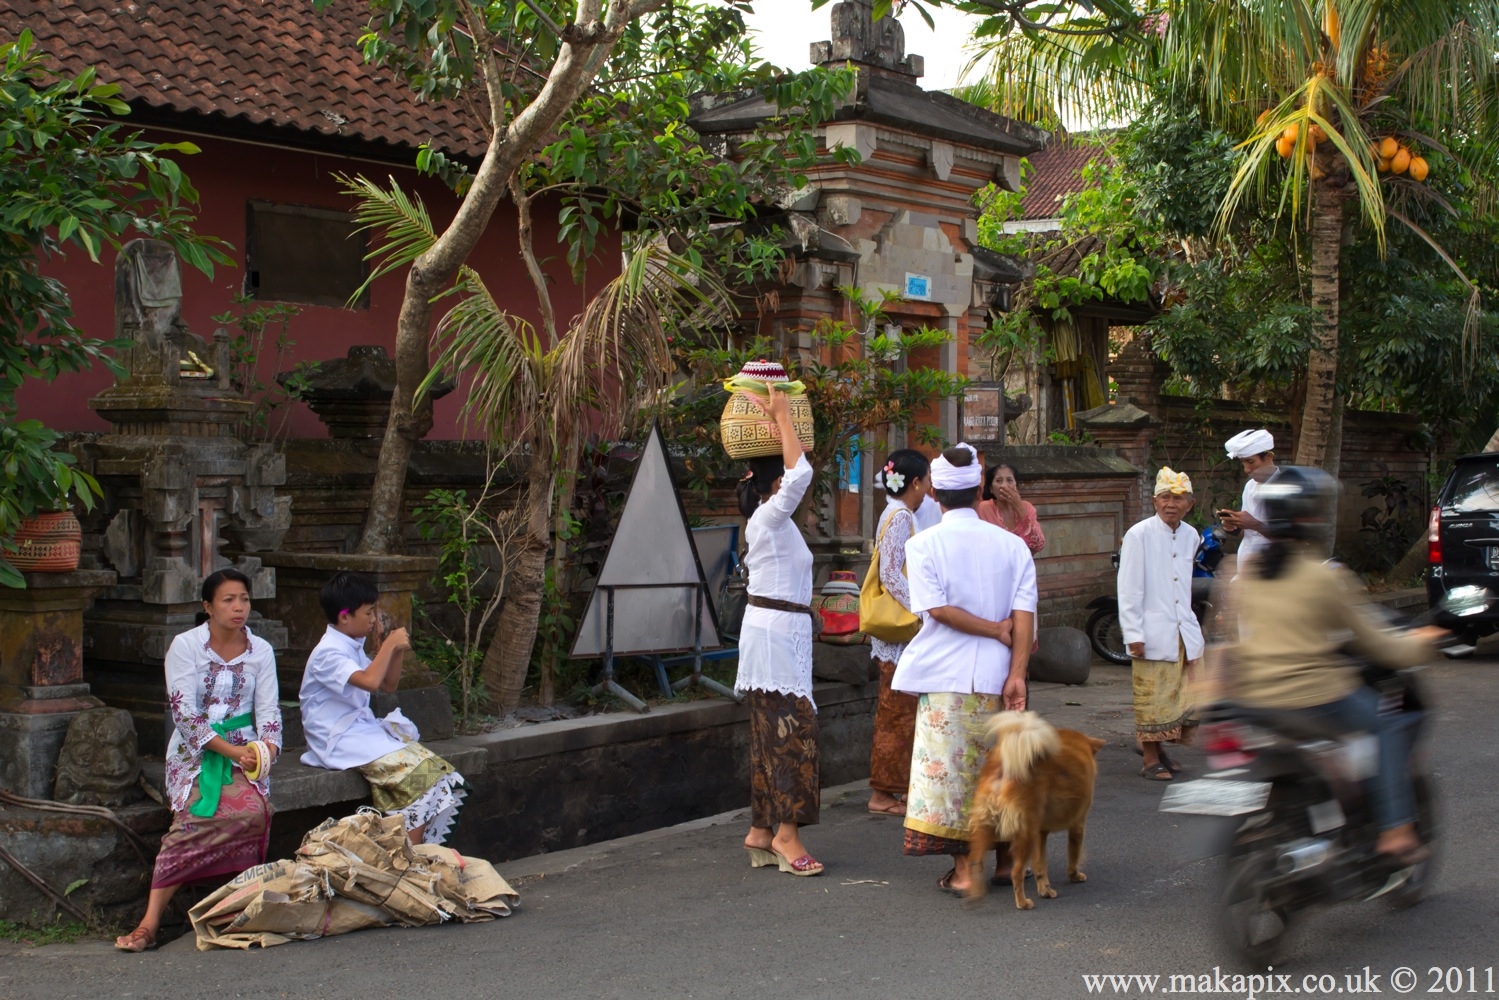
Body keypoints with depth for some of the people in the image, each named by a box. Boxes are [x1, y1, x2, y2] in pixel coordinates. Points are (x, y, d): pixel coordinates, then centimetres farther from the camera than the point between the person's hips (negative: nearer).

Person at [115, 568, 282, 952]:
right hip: (195, 751, -3)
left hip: (244, 748, 3)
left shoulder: (260, 651, 8)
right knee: (196, 815, -29)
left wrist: (266, 747, -17)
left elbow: (268, 710, 5)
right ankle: (150, 922, -30)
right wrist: (230, 750, -19)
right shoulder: (185, 646, -2)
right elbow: (184, 712, -10)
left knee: (253, 810, -30)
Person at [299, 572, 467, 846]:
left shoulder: (353, 647, 15)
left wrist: (396, 651, 6)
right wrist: (389, 644, -19)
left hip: (364, 729, 10)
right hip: (341, 742, -10)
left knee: (436, 769, -7)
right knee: (414, 771, -23)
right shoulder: (328, 652, -16)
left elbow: (389, 685, 22)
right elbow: (370, 681, -32)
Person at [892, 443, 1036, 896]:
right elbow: (1024, 616, -6)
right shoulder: (1012, 544, 3)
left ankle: (966, 869, 3)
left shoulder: (924, 544, -4)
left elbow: (937, 609, -14)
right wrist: (1017, 675, -8)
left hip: (945, 676, -3)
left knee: (949, 768, 3)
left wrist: (995, 631, -5)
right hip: (994, 674, 3)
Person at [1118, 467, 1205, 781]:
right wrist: (1133, 634, -14)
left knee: (1190, 695, 7)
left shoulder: (1190, 536, 8)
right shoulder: (1139, 535, -9)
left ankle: (1157, 746, 25)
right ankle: (1151, 761, 12)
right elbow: (1129, 588, -10)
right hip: (1152, 634, -6)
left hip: (1184, 631, 6)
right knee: (1152, 698, 0)